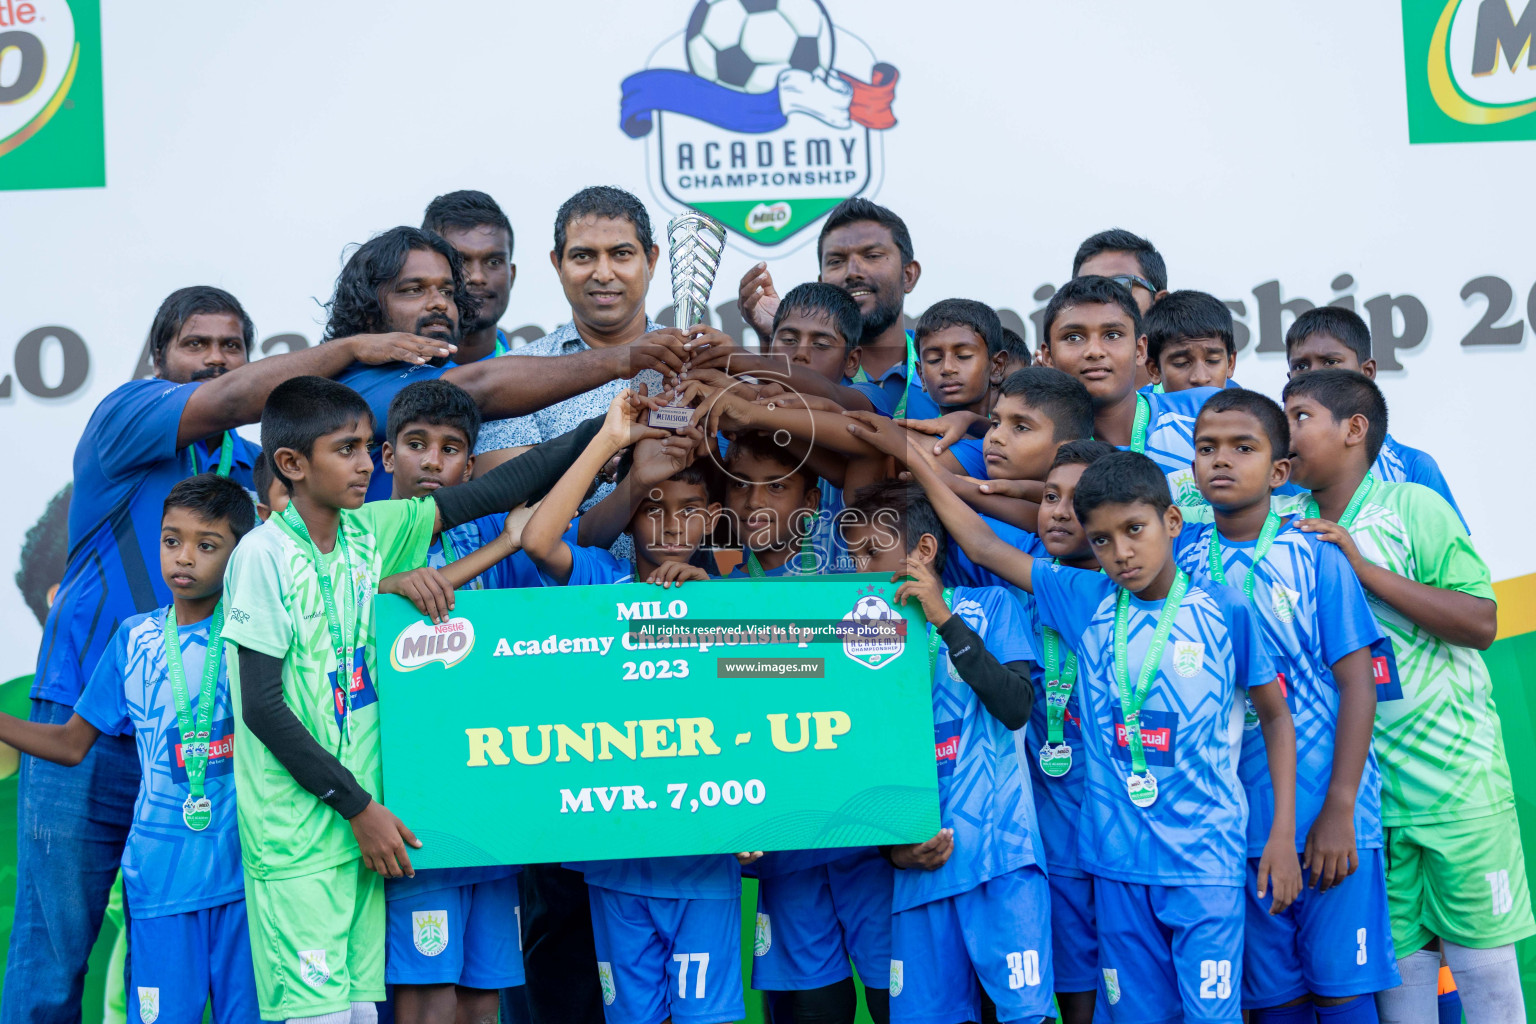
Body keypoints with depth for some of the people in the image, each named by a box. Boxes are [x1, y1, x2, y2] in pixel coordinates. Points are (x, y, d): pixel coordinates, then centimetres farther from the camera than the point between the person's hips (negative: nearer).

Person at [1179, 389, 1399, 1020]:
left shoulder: (1314, 555, -3)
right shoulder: (1181, 557, 4)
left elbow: (1356, 683, -6)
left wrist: (1338, 811, -11)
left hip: (1328, 819, -2)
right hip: (1239, 820, 2)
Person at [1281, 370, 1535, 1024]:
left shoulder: (1413, 508, -5)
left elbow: (1481, 623, -14)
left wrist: (1364, 567, -17)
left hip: (1453, 771, -4)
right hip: (1364, 783, 4)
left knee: (1483, 956, 2)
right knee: (1399, 954, 8)